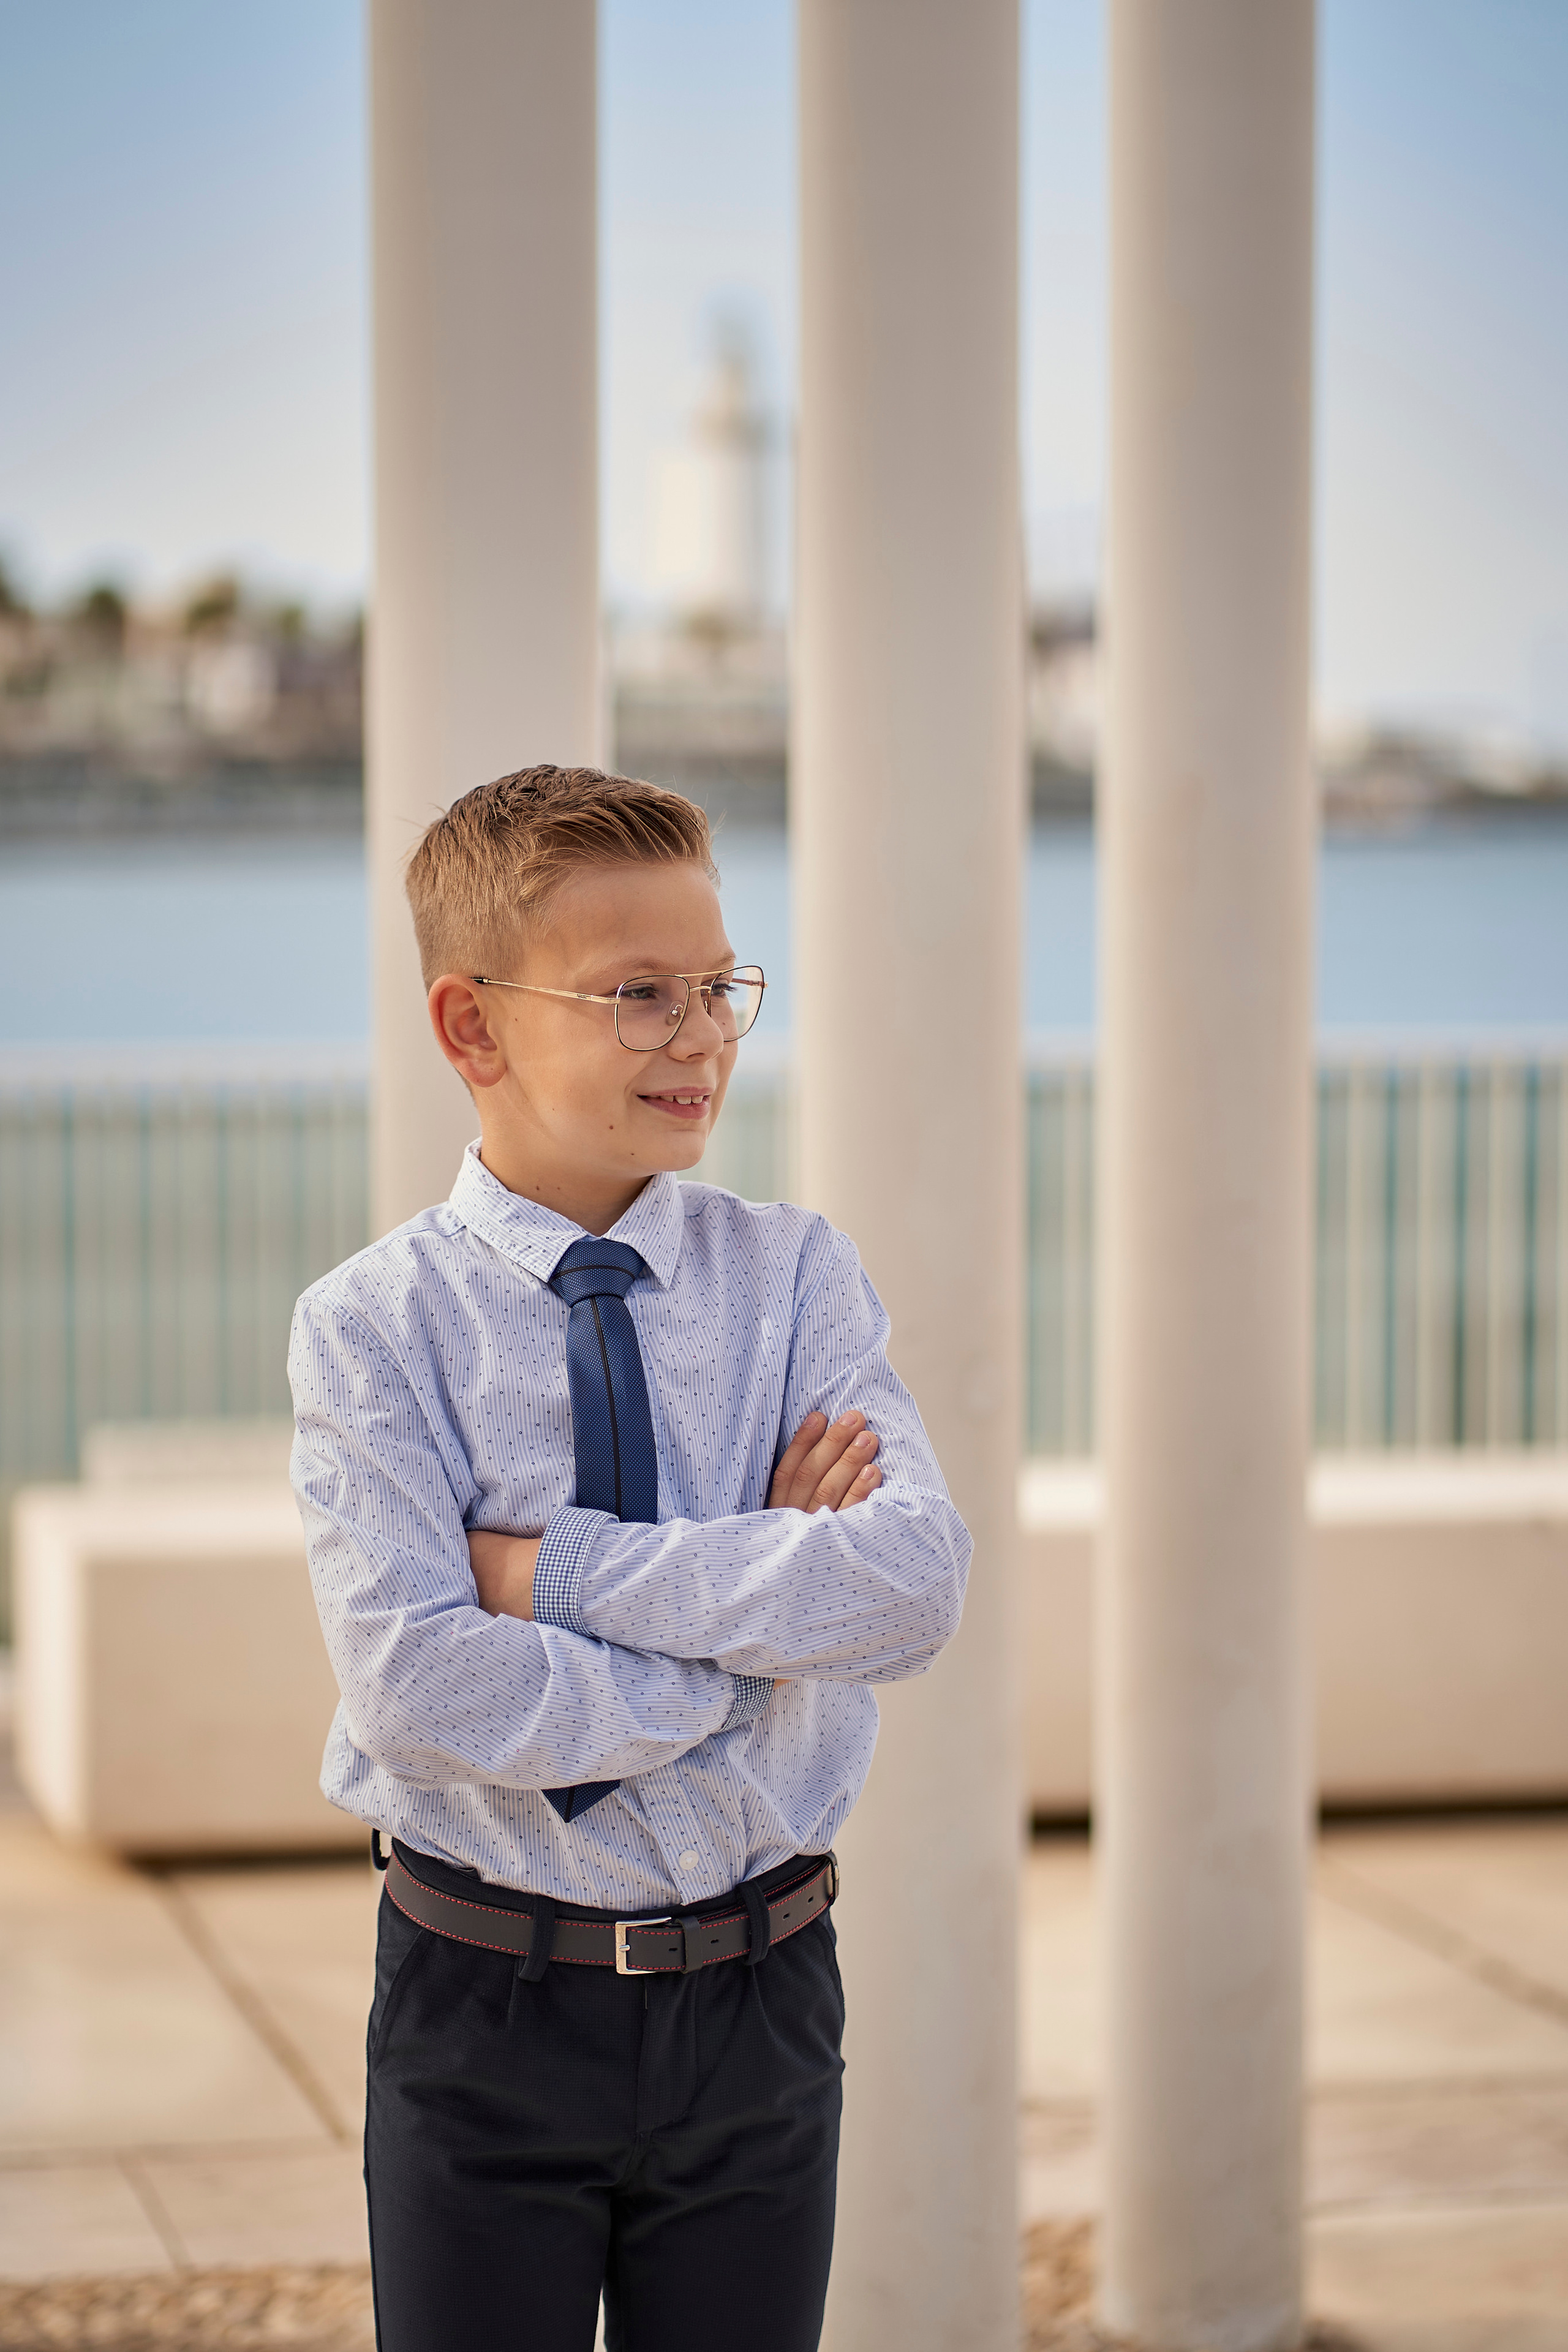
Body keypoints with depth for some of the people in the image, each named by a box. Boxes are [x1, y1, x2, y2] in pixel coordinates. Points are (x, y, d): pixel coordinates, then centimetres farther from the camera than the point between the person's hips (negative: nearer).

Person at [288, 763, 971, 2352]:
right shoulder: (373, 1329, -9)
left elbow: (917, 1583, -17)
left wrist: (565, 1568, -20)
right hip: (486, 2012, -2)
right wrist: (761, 1608, -16)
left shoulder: (794, 1280, -2)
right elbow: (421, 1687, -21)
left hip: (757, 1999, 2)